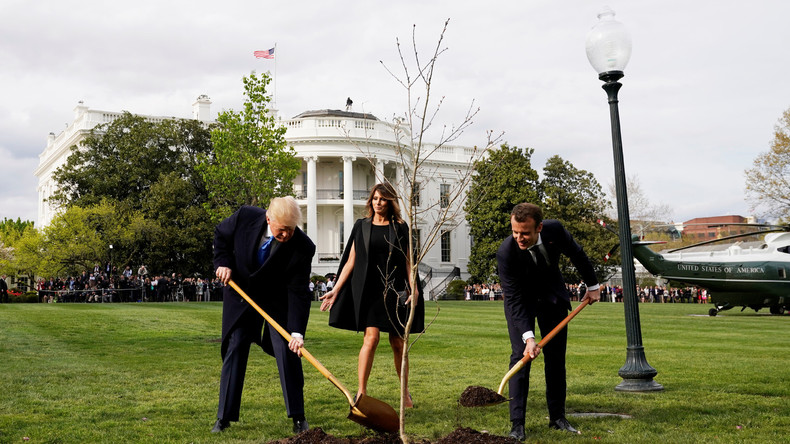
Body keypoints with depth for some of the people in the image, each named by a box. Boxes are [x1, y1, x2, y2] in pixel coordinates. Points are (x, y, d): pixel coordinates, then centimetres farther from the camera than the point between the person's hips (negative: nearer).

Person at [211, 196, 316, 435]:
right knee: (234, 350, 2)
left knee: (288, 352, -8)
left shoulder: (303, 247, -28)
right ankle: (224, 417, 13)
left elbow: (298, 292, -25)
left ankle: (297, 416, 5)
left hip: (278, 301, -1)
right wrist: (223, 262, -15)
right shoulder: (245, 217, -23)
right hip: (240, 293, 2)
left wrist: (297, 332, -31)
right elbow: (221, 234, 0)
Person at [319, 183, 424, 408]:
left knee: (398, 343, 5)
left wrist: (413, 287, -9)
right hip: (369, 290, 0)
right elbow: (350, 261, 8)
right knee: (371, 338, -14)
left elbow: (407, 262, 5)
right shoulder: (361, 226, 8)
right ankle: (361, 393, -7)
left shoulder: (400, 227, 7)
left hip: (394, 290, 1)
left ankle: (406, 392, 22)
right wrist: (336, 289, 1)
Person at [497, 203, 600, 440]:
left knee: (556, 358, 6)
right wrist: (528, 336, -39)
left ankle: (557, 417, 17)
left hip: (553, 297, 3)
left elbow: (577, 254, -3)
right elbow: (514, 299, -31)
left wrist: (593, 285, 8)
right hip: (520, 302, -3)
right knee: (520, 356, -13)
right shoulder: (506, 252, -33)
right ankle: (517, 423, -9)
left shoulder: (555, 230, -25)